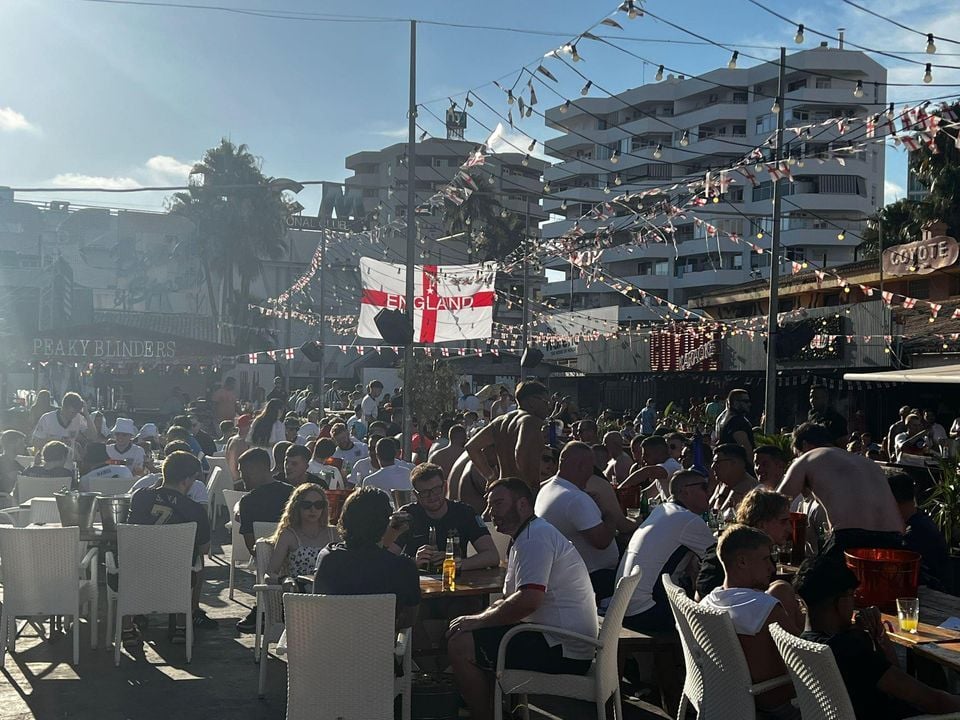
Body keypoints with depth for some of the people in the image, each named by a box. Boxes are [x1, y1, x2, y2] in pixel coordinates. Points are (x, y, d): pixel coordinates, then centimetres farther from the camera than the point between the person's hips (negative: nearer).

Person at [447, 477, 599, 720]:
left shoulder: (535, 538, -15)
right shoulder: (527, 537, 20)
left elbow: (528, 601, -27)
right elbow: (511, 600, 22)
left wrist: (478, 620, -15)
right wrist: (482, 618, 3)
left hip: (562, 651, -11)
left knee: (460, 646, -15)